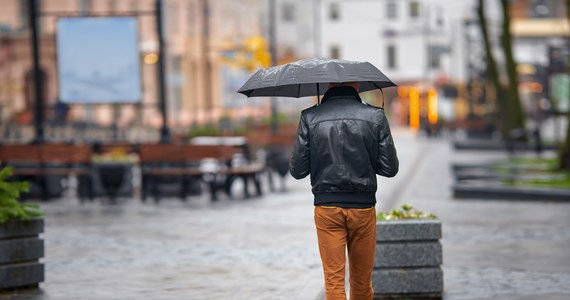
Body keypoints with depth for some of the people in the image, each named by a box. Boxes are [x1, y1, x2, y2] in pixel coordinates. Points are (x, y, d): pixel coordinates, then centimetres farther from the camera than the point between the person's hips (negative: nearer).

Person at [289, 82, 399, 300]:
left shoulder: (310, 118, -4)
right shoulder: (375, 116, -3)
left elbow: (297, 170, -4)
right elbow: (390, 168, -3)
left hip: (327, 208, -1)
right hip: (363, 207, 1)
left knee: (333, 280, 2)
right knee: (362, 281, 14)